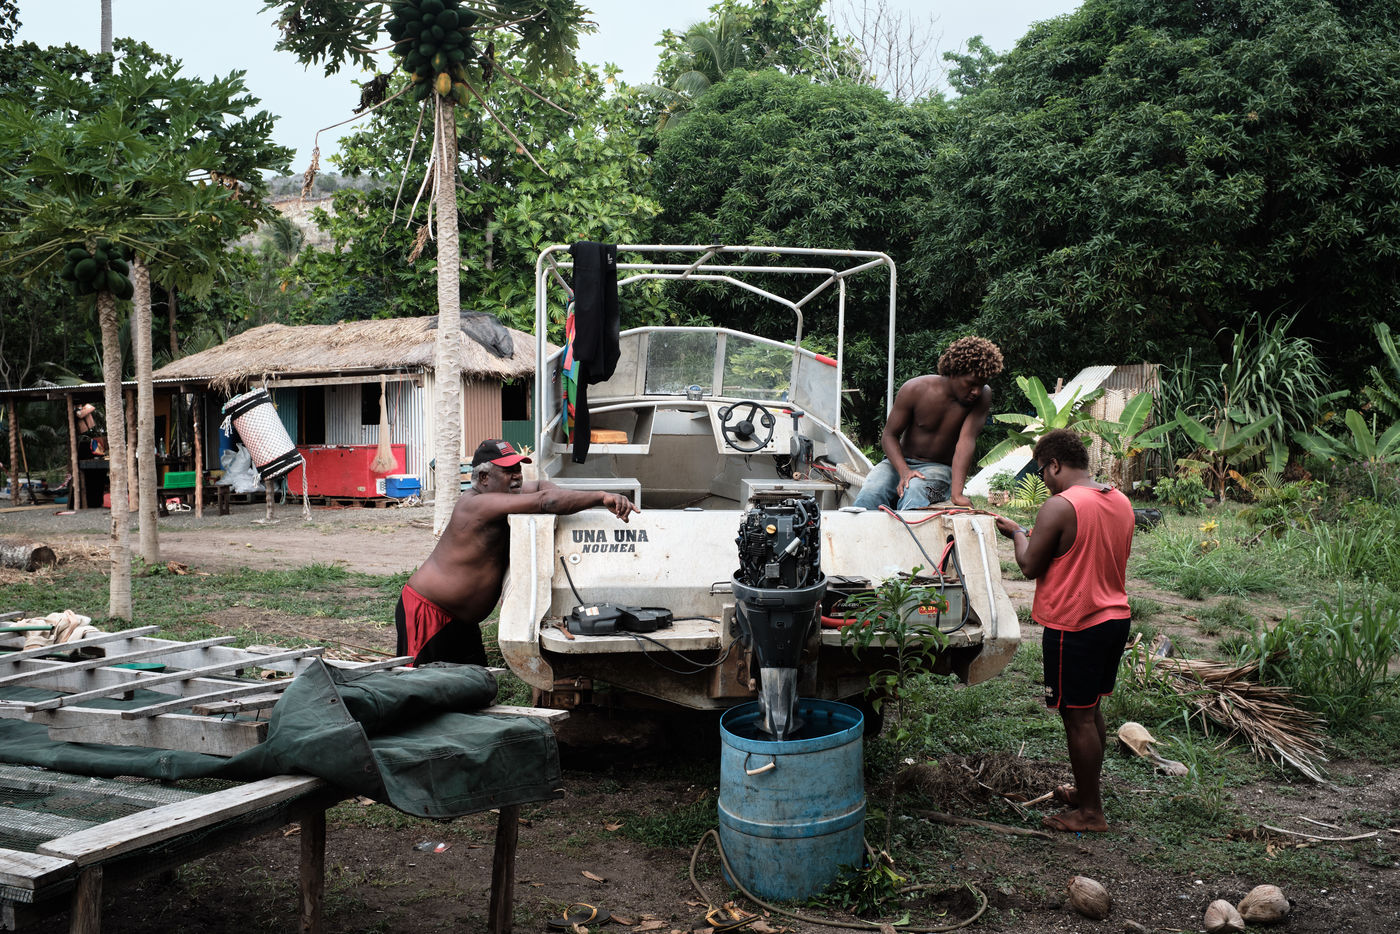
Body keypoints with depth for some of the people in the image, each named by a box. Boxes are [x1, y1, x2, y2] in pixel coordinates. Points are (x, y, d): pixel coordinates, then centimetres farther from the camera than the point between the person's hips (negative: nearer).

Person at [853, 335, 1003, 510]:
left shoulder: (982, 396, -12)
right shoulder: (914, 390, -13)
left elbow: (967, 440, -23)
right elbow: (889, 435, -7)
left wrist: (956, 494, -35)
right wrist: (904, 472, -26)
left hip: (940, 468, -1)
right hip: (901, 462, 1)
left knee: (914, 495, -36)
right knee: (869, 495, -31)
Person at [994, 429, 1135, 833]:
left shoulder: (1059, 507, -19)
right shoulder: (1121, 501, 6)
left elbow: (1030, 567, -12)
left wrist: (1017, 533, 6)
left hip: (1074, 627, -8)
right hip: (1115, 618, 8)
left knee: (1077, 718, 3)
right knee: (1092, 710, 21)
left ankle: (1090, 812, 12)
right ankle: (1086, 790, 34)